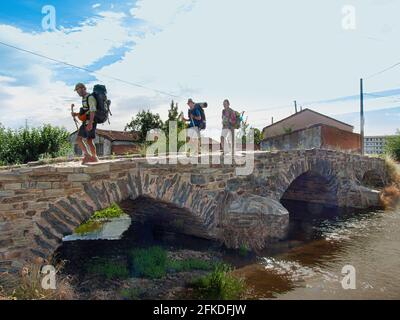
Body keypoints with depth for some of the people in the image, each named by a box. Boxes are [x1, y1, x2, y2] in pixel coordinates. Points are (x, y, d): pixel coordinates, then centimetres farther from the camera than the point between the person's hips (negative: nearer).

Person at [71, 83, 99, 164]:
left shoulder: (90, 98, -11)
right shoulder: (84, 99, 19)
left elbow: (92, 111, -23)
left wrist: (90, 123, -32)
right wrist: (76, 114, 9)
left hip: (91, 122, -10)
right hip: (85, 122, 10)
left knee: (89, 140, -9)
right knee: (78, 139, 7)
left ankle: (94, 158, -1)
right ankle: (87, 156, 11)